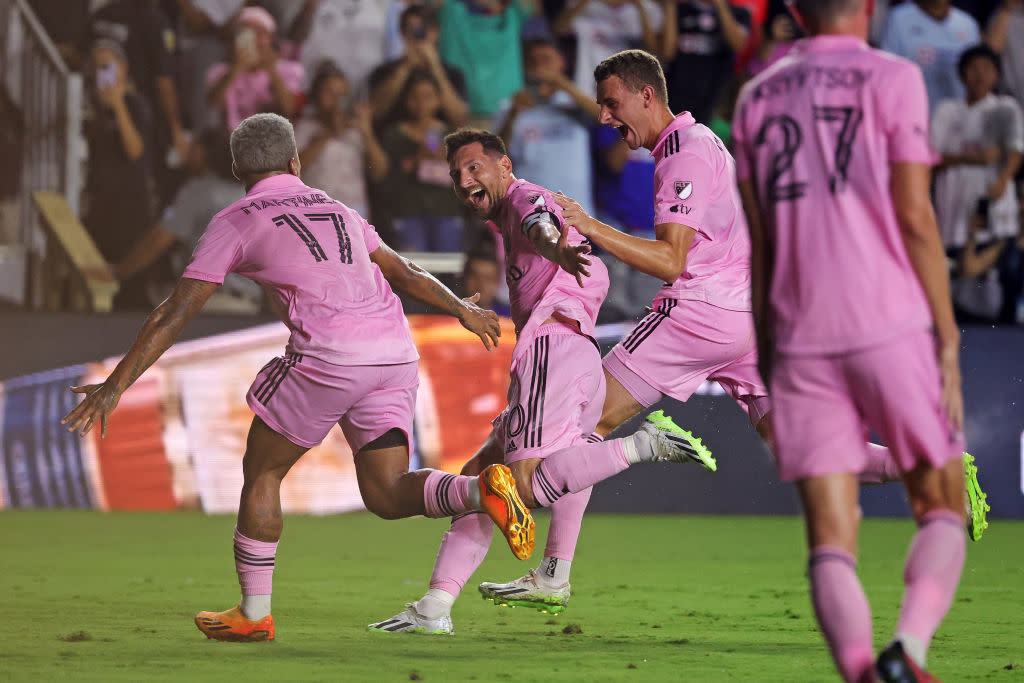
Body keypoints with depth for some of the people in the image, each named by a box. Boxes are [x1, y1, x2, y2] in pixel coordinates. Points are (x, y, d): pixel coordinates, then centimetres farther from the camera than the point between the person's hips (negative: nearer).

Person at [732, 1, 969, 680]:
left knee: (831, 541, 2)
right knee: (943, 511, 8)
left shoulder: (757, 97, 14)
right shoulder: (892, 78, 1)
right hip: (892, 323, -3)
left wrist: (765, 360, 18)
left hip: (802, 340, 3)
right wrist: (948, 339, -2)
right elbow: (914, 217, -6)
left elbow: (756, 239, 14)